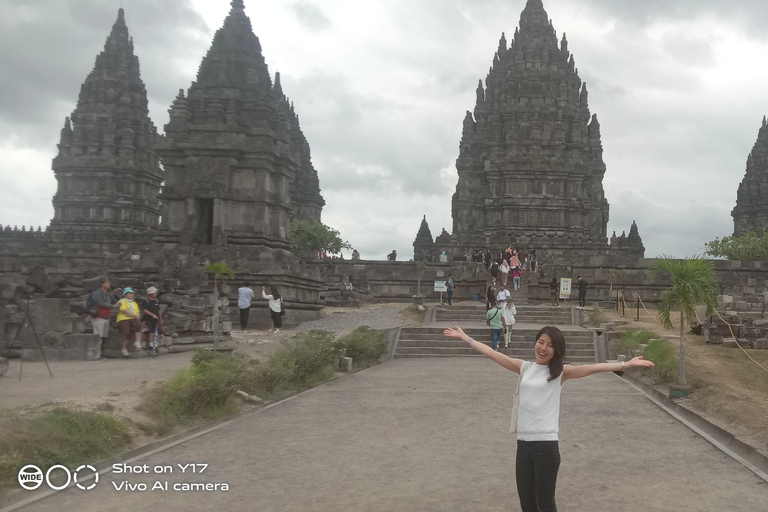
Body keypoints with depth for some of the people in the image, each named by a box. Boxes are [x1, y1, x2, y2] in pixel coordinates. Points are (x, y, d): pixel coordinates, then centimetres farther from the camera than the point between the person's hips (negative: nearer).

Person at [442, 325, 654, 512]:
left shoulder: (561, 372, -2)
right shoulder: (524, 367, 10)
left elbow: (592, 368, -14)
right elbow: (493, 354, 14)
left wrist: (626, 364, -25)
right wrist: (465, 338, 17)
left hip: (546, 445, -4)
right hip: (523, 444, 4)